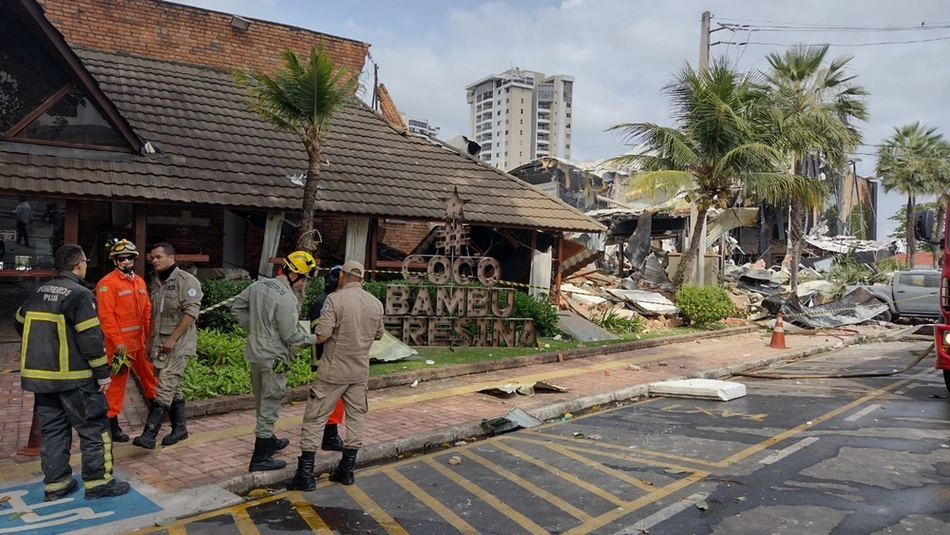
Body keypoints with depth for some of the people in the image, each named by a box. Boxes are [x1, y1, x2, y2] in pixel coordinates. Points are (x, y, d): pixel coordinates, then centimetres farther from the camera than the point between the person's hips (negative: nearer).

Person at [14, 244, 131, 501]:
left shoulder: (39, 292, 10)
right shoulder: (80, 294, -14)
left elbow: (20, 322, 22)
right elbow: (91, 338, -18)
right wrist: (103, 372, -12)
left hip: (39, 373, 8)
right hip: (73, 376, -7)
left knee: (53, 429, 14)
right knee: (94, 428, 3)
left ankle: (55, 484, 20)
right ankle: (98, 482, 7)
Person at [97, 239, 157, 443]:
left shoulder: (139, 282, 11)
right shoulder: (107, 283, -12)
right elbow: (106, 316, -16)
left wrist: (149, 336, 8)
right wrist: (118, 342, -19)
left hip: (140, 342, 7)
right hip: (120, 343, -7)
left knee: (149, 375, 18)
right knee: (117, 382, 1)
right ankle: (112, 423, 11)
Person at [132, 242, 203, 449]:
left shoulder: (186, 280, -11)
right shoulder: (156, 283, 14)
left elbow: (191, 312, -19)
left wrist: (173, 338, -20)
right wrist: (150, 340, 19)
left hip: (179, 343, -8)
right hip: (160, 342, 8)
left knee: (165, 388, -11)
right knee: (173, 387, 13)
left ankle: (149, 434, -14)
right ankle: (179, 428, 22)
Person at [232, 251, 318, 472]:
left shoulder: (259, 285, 3)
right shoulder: (286, 297, -22)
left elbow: (237, 307, 14)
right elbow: (290, 335, -20)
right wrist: (313, 338, -6)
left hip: (255, 353, 9)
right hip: (274, 358, -9)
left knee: (262, 404, 22)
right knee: (270, 406, 0)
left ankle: (268, 441, 40)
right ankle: (260, 458, 6)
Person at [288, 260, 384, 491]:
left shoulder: (335, 299, -15)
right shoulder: (376, 303, 2)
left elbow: (321, 336, -19)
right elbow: (378, 335, 15)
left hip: (333, 370, -5)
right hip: (360, 371, 5)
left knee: (314, 418, 5)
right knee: (355, 417, 14)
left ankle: (305, 474, 7)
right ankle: (347, 470, 21)